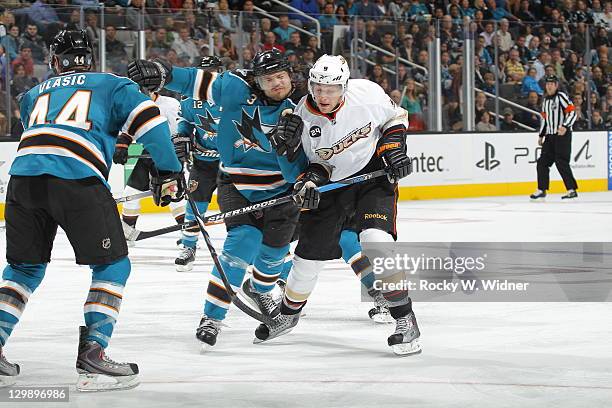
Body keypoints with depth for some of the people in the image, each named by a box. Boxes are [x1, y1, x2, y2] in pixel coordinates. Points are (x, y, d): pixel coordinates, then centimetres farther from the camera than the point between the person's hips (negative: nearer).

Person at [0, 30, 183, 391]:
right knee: (113, 265, 7)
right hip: (77, 178, -4)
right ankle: (92, 351, -6)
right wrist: (169, 172, 12)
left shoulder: (34, 95, 32)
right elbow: (147, 118, 7)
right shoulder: (111, 85, 20)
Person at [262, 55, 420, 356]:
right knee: (310, 253, 8)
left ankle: (405, 320, -19)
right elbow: (315, 161, -4)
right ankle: (289, 313, 37)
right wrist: (311, 179, -24)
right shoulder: (303, 115, -15)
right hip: (331, 183, 3)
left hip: (373, 173, -3)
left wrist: (394, 146, -13)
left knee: (376, 240, -25)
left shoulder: (366, 92, -20)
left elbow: (395, 116, 1)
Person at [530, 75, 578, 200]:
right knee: (543, 162, 5)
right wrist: (541, 135, 23)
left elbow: (572, 113, -16)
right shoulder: (545, 100, 18)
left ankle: (572, 190, -10)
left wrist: (565, 126, -28)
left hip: (563, 135, -8)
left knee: (561, 162, -14)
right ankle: (541, 190, 14)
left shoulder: (561, 96, -8)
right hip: (550, 136, 8)